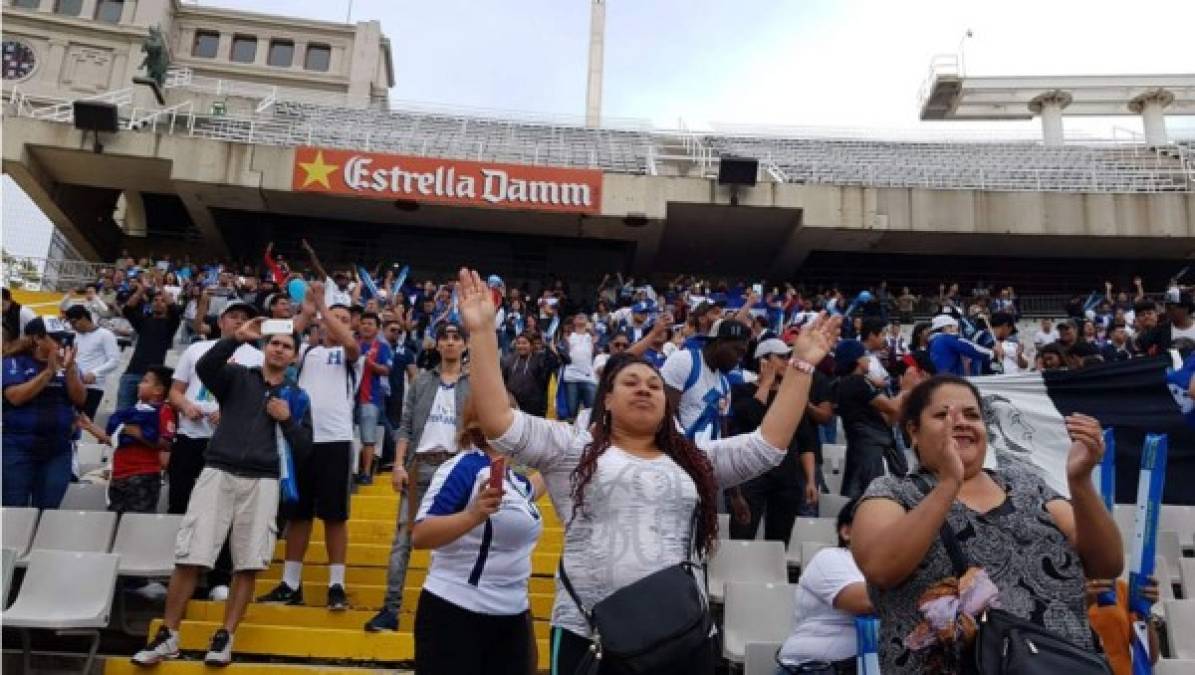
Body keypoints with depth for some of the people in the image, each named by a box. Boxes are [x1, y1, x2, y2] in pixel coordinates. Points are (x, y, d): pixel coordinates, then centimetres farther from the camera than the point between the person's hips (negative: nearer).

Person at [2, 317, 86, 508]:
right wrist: (49, 371, -20)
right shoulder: (15, 362, -2)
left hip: (58, 451, 3)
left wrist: (69, 369, -14)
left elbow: (80, 399, -1)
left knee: (46, 512, 7)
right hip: (19, 449, -3)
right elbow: (15, 397, -16)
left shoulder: (67, 364, 7)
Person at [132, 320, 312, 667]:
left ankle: (225, 637, 10)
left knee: (248, 566, -1)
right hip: (218, 473, -1)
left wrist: (287, 419, -7)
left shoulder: (297, 397, 13)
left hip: (262, 483, 1)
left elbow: (304, 449, 8)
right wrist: (237, 337, -21)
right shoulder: (238, 376, 9)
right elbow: (203, 367, -13)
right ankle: (168, 636, 10)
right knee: (189, 558, -3)